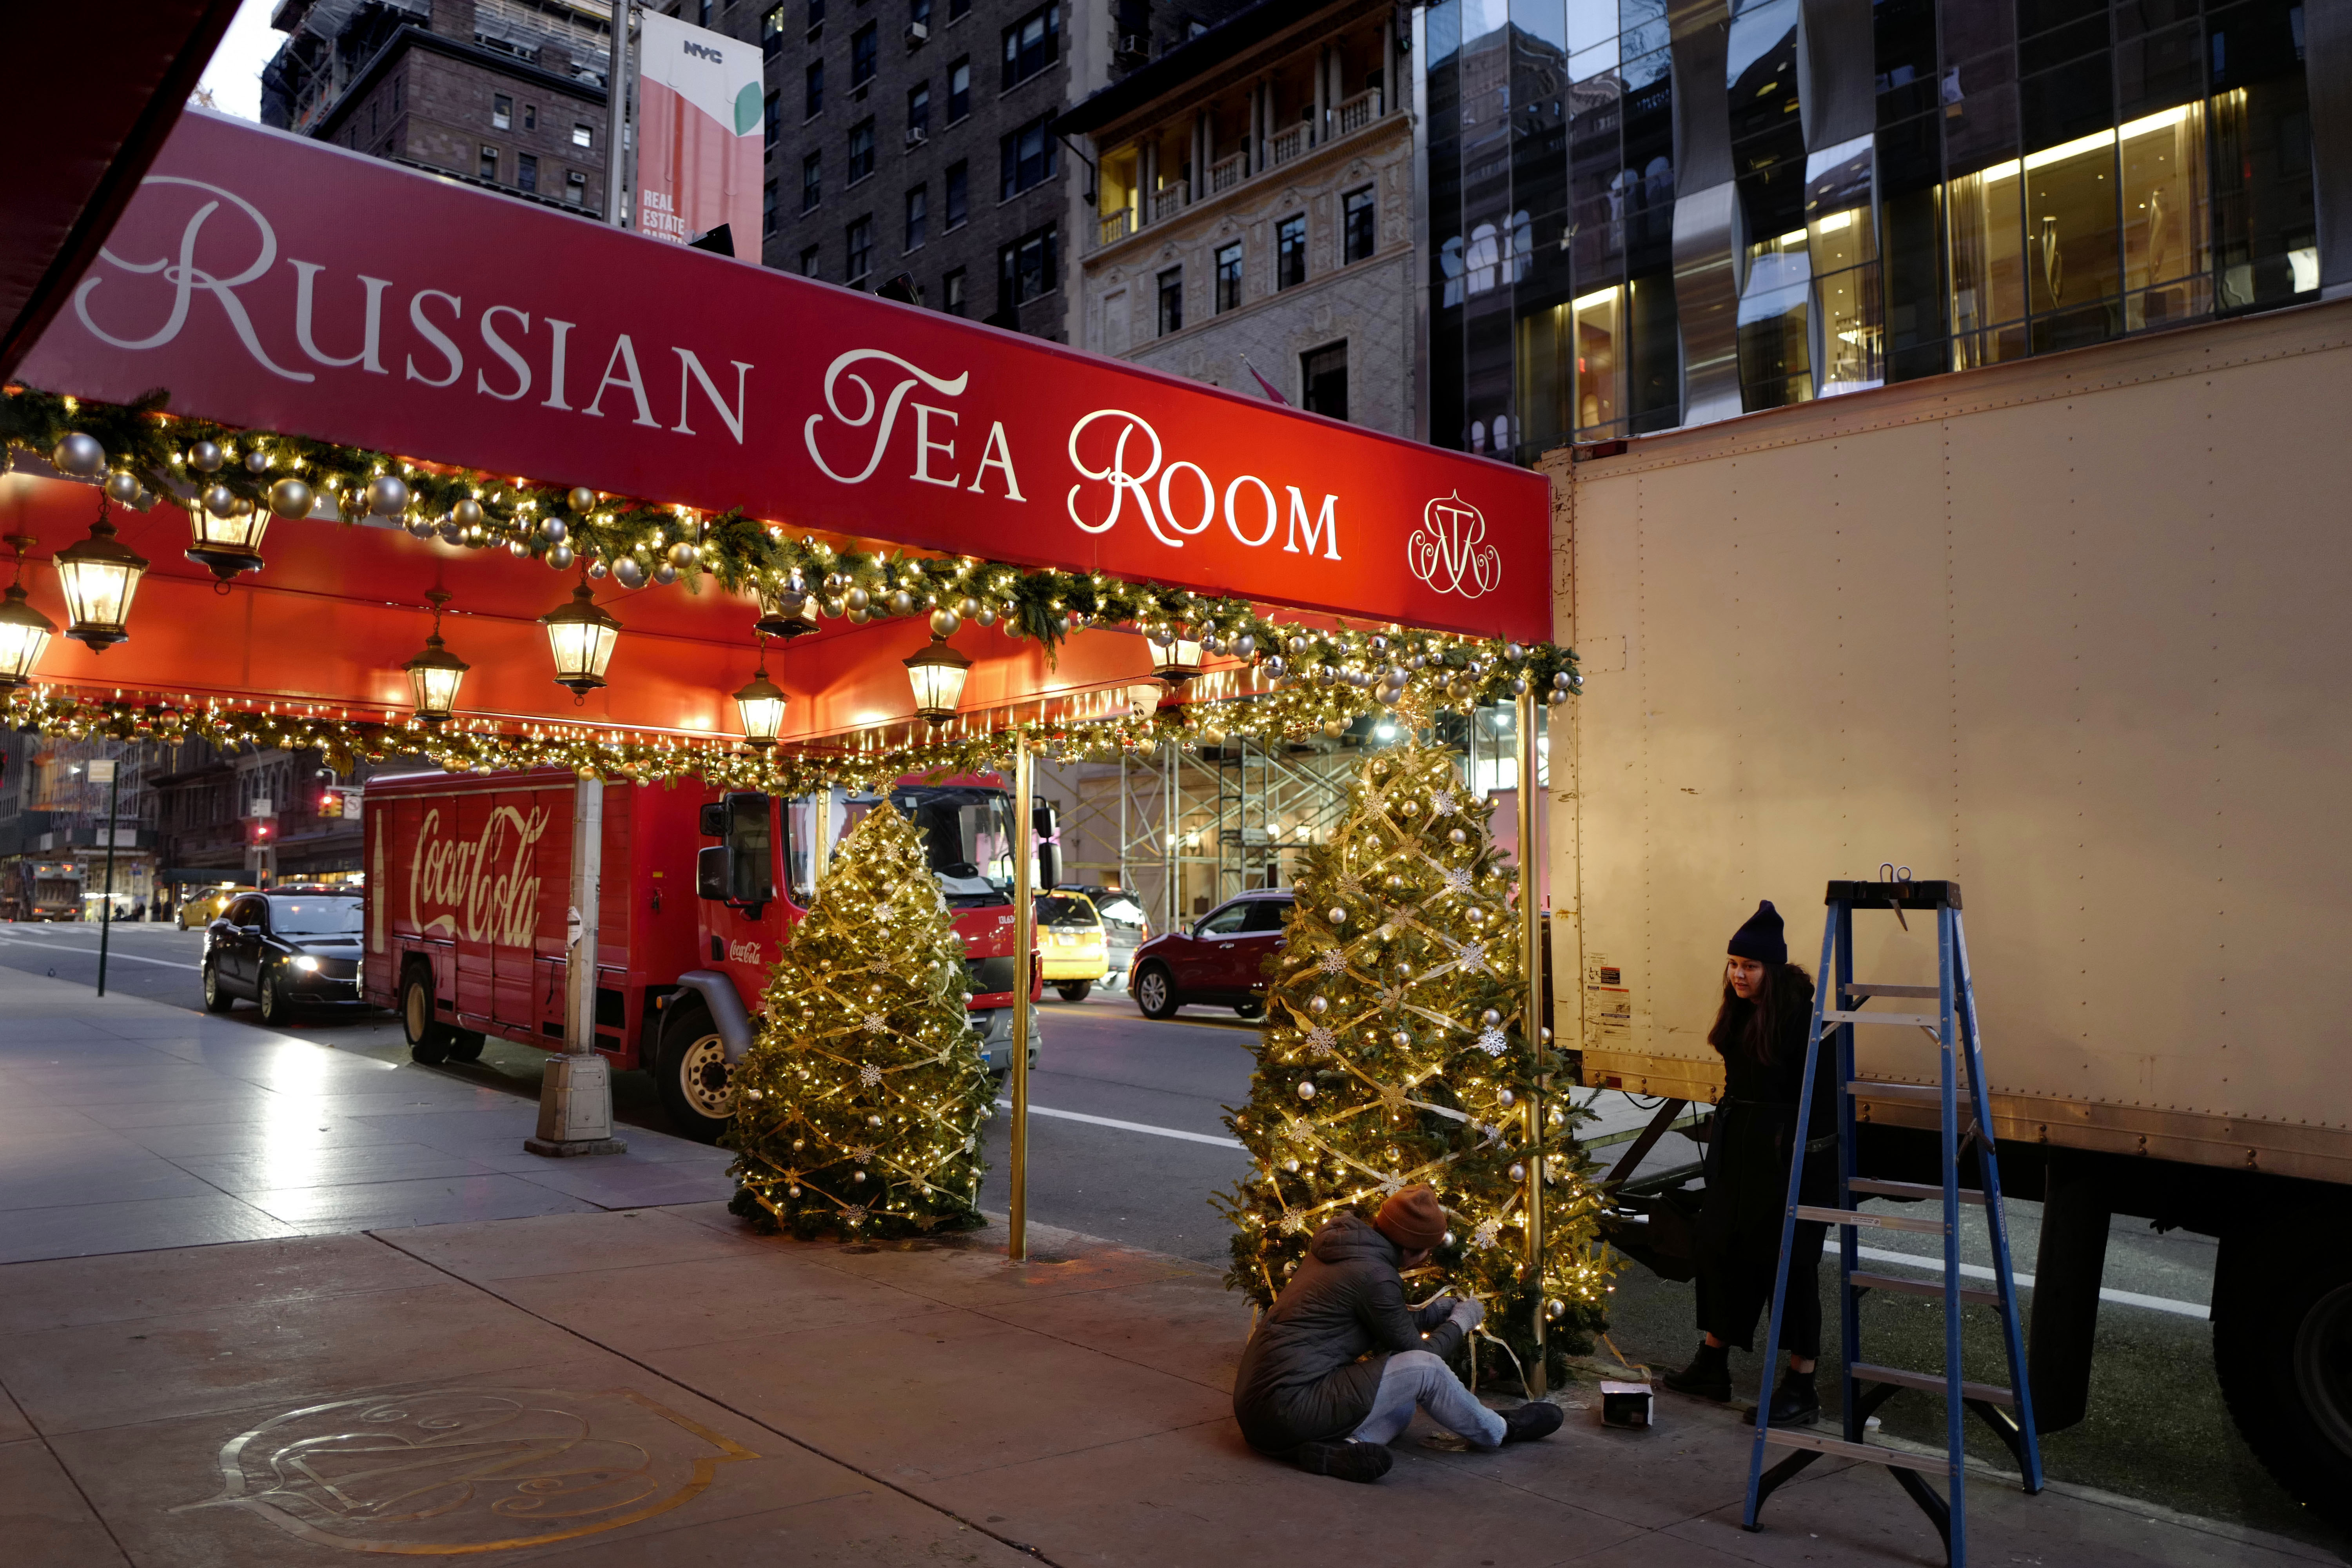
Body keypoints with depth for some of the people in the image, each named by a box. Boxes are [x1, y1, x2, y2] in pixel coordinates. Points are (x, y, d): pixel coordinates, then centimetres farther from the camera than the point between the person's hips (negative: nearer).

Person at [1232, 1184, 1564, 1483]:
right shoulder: (1374, 1275, -16)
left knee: (1403, 1405, 20)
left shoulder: (1338, 1243, 11)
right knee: (1424, 1368, -8)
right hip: (1287, 1410, -10)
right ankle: (1499, 1432, 16)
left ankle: (1334, 1449, -7)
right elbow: (1415, 1352, -3)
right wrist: (1461, 1321, 13)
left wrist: (1443, 1310, 25)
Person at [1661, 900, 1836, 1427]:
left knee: (1788, 1261, -1)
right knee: (1716, 1244, 12)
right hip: (1740, 1145, 9)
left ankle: (1801, 1387, 12)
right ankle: (1712, 1364, 26)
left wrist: (1803, 1155, -22)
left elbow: (1820, 1095, -19)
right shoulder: (1740, 1011, 7)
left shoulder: (1802, 1016, -18)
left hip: (1791, 1151, -9)